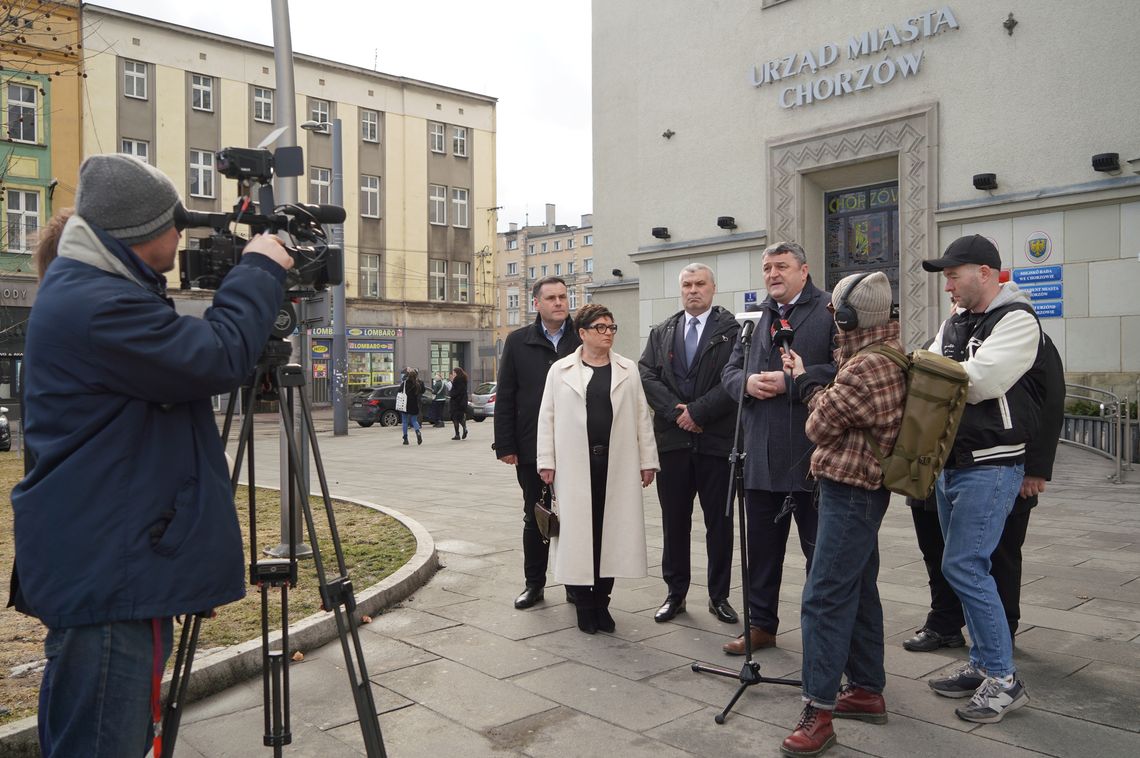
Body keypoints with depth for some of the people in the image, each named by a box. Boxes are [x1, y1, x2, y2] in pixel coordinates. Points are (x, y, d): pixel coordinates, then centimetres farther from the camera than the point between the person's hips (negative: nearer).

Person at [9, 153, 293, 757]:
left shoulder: (92, 286, 14)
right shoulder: (96, 305, -21)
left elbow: (182, 363, 22)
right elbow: (219, 359, -22)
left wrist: (251, 283, 12)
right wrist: (260, 271, -9)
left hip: (116, 557, 11)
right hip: (105, 571, -11)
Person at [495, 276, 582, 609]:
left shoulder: (583, 339, 0)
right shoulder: (518, 342, 3)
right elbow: (505, 398, 3)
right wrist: (505, 445, -3)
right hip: (532, 448, 1)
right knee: (534, 518, 12)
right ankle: (534, 584, 25)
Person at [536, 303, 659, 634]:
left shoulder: (628, 371, 9)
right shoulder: (560, 370, 5)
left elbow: (642, 417, 8)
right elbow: (547, 417, 4)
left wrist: (647, 460, 4)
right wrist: (546, 461, -1)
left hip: (617, 465, 1)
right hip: (575, 466, -1)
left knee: (611, 532, 5)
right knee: (578, 532, 2)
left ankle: (601, 601, 17)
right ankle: (583, 602, 15)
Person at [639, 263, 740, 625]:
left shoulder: (732, 330, -1)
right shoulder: (661, 333, 12)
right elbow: (647, 375, 2)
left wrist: (697, 411, -14)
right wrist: (676, 412, -11)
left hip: (717, 440, -3)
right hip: (672, 440, 3)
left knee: (719, 522, 7)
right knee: (674, 521, 9)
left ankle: (719, 596, 19)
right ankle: (675, 592, 21)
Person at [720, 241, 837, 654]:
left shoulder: (829, 310, -4)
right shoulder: (754, 318, 16)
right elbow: (730, 371, 16)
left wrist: (790, 381, -18)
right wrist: (747, 381, -6)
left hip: (811, 453, -6)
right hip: (761, 454, 6)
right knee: (761, 546, 15)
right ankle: (760, 625, 30)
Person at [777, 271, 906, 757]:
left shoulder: (867, 366, -22)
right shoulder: (890, 351, 11)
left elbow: (820, 424, -12)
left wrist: (804, 382, 3)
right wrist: (811, 383, 3)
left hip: (849, 491, -11)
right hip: (860, 486, 11)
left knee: (825, 597, -9)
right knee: (858, 589, 17)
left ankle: (819, 710, -5)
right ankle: (867, 689, 28)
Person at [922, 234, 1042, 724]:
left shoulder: (1017, 320, -11)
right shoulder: (954, 324, 14)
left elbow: (977, 382, -23)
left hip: (990, 467, -8)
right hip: (951, 463, 8)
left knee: (963, 567, -10)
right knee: (967, 568, 13)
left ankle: (1003, 679, 2)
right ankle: (982, 666, 25)